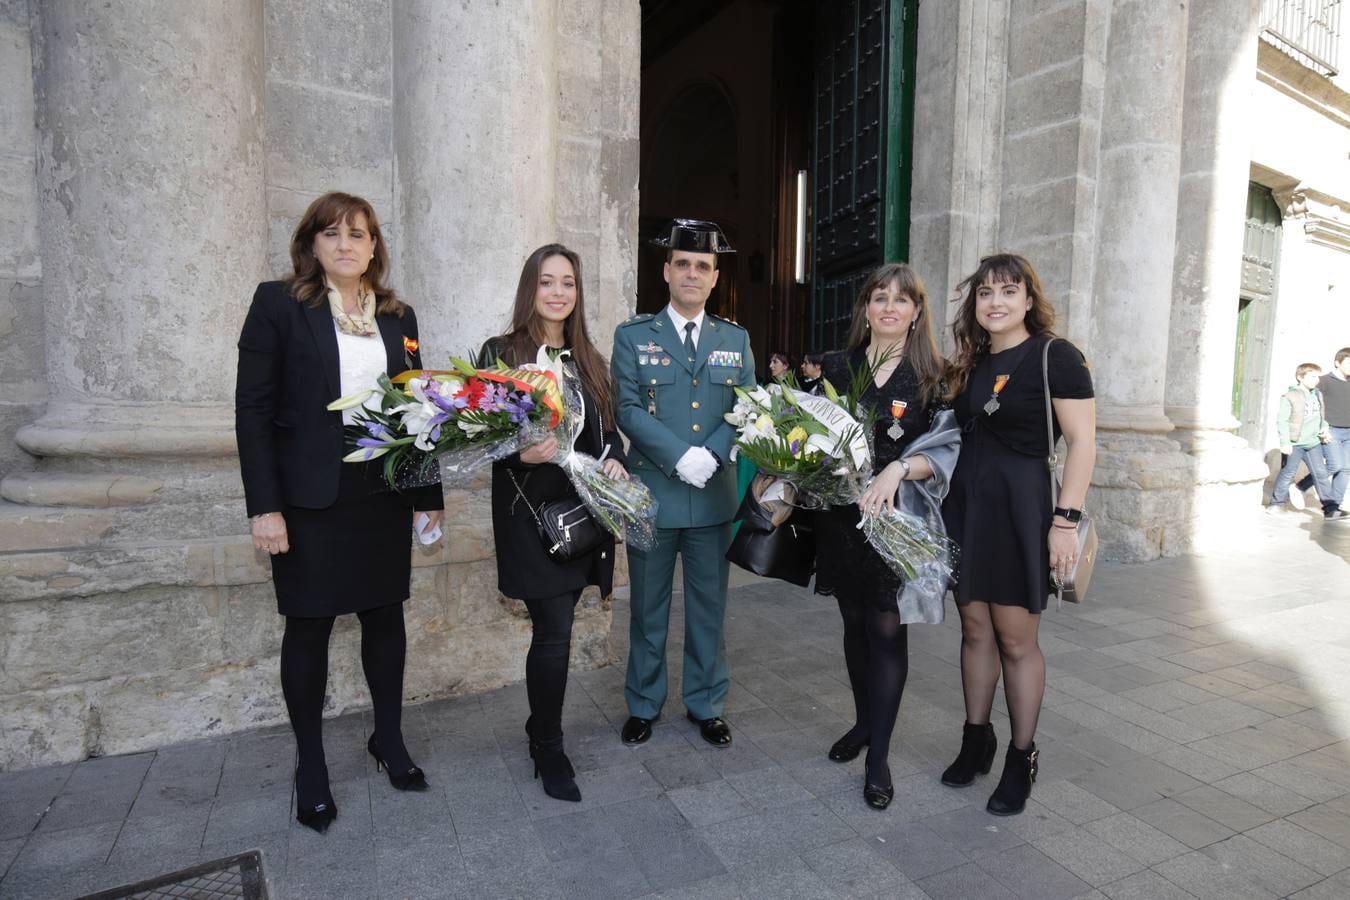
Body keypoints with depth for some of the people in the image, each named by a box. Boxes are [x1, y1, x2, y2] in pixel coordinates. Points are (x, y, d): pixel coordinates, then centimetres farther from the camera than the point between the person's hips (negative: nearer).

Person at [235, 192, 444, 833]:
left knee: (386, 616, 12)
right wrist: (264, 506, -12)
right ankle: (310, 766, 26)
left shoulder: (398, 316, 9)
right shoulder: (278, 303, -2)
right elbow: (253, 410, -6)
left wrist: (430, 494, 6)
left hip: (385, 494, 4)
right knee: (309, 628, 8)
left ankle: (389, 740, 31)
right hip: (309, 497, -3)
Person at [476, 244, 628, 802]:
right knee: (555, 632, -4)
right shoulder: (501, 352, -2)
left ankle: (540, 728, 34)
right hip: (531, 510, -5)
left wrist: (616, 461, -6)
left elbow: (607, 430, 15)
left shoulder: (587, 360, 13)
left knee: (555, 631, 13)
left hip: (583, 510, 5)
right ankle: (549, 751, 17)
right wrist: (521, 453, -24)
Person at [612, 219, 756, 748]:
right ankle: (643, 705, 29)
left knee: (709, 606, 13)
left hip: (714, 495, 2)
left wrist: (712, 453, -16)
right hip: (651, 492, -2)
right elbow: (628, 409, -8)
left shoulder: (736, 339, 9)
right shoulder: (633, 336, 2)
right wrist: (681, 456, -20)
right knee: (648, 608, 11)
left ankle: (705, 705, 30)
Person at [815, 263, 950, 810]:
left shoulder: (932, 377, -2)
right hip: (842, 516, 3)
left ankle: (879, 757, 13)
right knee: (855, 623, 15)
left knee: (887, 629, 0)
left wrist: (898, 469, -24)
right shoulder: (837, 367, 7)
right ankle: (864, 721, 36)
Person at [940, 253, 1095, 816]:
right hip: (966, 505, 6)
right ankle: (976, 741, 29)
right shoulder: (969, 363, 12)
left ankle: (1021, 758, 23)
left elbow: (1083, 443, -11)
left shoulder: (1054, 356, -7)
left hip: (1021, 506, -6)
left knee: (1016, 639, 4)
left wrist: (1066, 521, -17)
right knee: (975, 629, 13)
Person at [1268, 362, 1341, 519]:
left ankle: (1330, 507, 5)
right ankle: (1277, 503, 16)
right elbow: (1282, 420, -13)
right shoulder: (1289, 397, -10)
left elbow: (1321, 417, 24)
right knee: (1287, 473, 2)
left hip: (1313, 443, 6)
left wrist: (1324, 429, 6)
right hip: (1294, 444, -6)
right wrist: (1285, 442, -19)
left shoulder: (1318, 395, 11)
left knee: (1321, 474, 3)